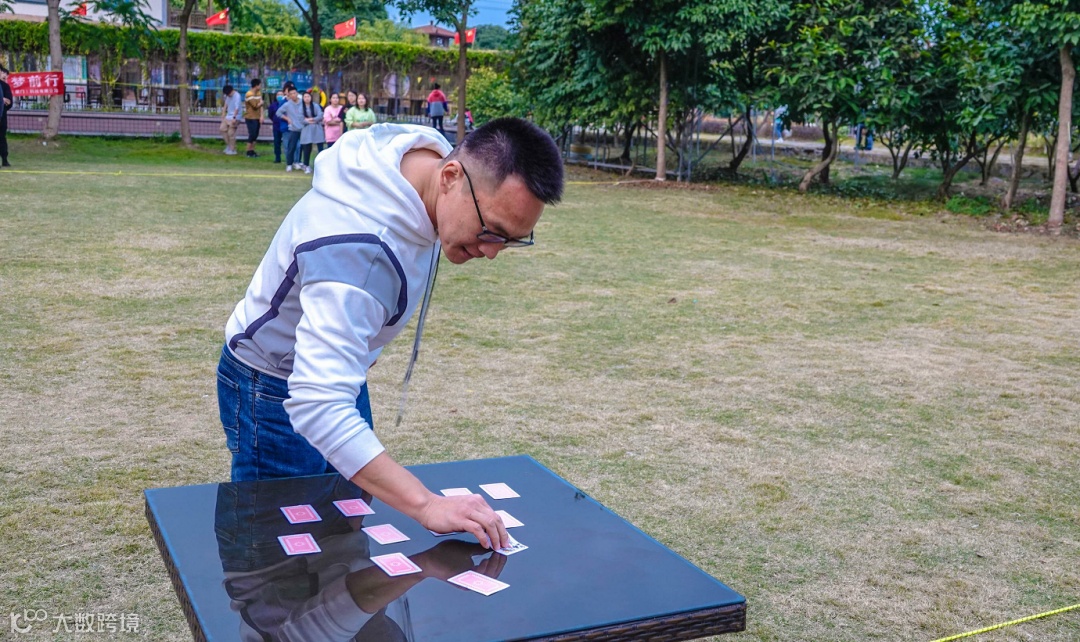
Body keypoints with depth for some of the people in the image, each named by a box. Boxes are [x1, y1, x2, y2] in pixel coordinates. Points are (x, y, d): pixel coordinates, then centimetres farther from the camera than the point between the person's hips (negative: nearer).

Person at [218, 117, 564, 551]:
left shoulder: (429, 152, -13)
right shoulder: (358, 250, -41)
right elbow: (317, 404, -48)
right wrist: (426, 505, -53)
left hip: (335, 371, 8)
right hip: (275, 394, -8)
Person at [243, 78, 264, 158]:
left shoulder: (259, 93, 9)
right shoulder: (249, 94, -15)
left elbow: (260, 105, 5)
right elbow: (256, 106, -19)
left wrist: (261, 116, -6)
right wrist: (261, 103, 2)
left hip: (257, 118, 7)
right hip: (251, 118, -7)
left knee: (255, 135, 9)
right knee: (252, 135, -5)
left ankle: (252, 151, 17)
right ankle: (249, 152, 4)